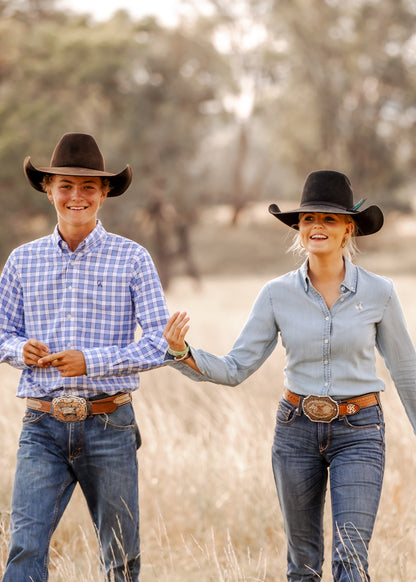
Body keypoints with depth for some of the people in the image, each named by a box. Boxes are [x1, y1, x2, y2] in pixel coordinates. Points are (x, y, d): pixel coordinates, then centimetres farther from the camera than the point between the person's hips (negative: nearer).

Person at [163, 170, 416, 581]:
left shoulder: (377, 292, -5)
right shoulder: (277, 295, -3)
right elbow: (235, 369, -2)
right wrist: (182, 354, -20)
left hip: (358, 432, -2)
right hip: (296, 429, 2)